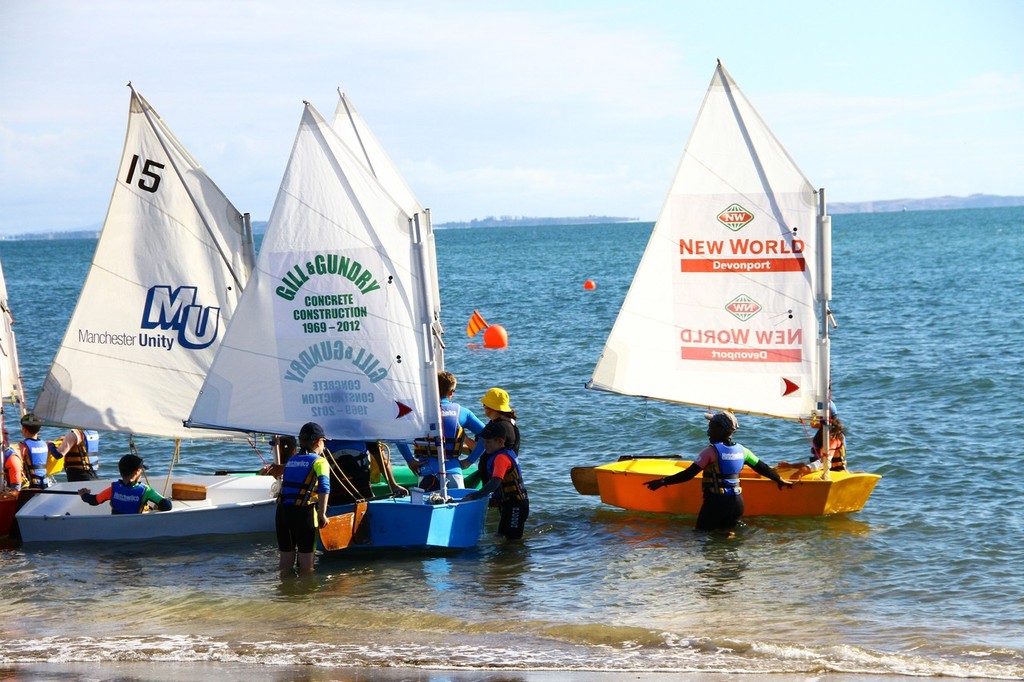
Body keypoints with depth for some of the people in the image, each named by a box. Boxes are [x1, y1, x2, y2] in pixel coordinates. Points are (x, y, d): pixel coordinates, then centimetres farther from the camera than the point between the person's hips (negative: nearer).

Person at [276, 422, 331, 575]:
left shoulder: (291, 460, 19)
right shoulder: (318, 461, 1)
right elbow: (324, 486, -15)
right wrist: (322, 514, -17)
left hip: (282, 510, 5)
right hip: (303, 511, -5)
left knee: (285, 556, 12)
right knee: (306, 556, 2)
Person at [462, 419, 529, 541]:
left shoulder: (501, 458, -21)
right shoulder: (507, 453, 11)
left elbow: (495, 482, -34)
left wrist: (474, 496, -36)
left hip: (515, 506, -11)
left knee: (513, 538, -7)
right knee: (502, 535, 17)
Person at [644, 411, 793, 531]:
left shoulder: (711, 451, -12)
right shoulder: (741, 450, 6)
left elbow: (689, 474, -15)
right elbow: (762, 468, 15)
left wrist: (663, 482, -11)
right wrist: (779, 480, 32)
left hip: (716, 502, -6)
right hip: (736, 502, 6)